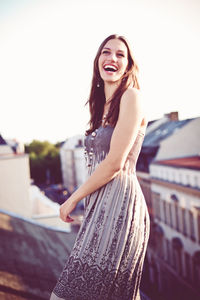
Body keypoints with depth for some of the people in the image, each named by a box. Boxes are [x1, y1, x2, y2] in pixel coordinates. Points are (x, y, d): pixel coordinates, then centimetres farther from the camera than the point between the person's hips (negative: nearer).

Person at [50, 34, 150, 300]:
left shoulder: (131, 97, -9)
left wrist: (73, 199, -7)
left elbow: (115, 163, -16)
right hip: (101, 204, 8)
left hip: (119, 202, -8)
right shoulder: (104, 106, 17)